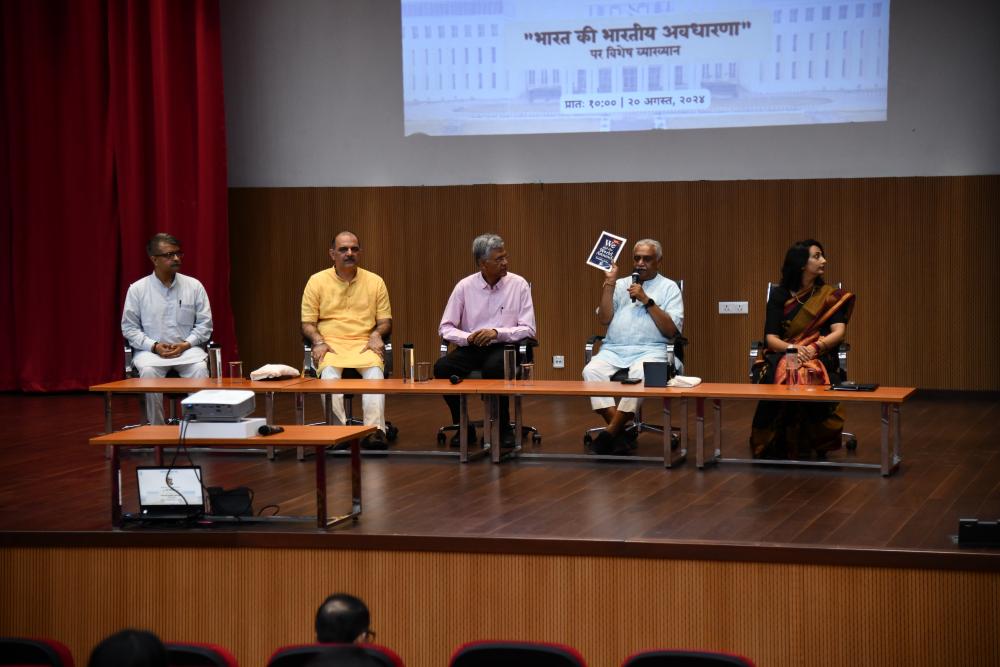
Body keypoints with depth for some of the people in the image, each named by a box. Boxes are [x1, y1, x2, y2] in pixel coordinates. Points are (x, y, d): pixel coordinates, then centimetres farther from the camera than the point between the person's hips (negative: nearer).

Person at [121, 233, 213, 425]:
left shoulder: (194, 286, 4)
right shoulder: (137, 289, 2)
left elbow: (205, 323, 5)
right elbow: (129, 327, 2)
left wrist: (186, 344, -11)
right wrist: (154, 346, -12)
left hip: (187, 350, 1)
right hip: (151, 351, -1)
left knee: (200, 369, -32)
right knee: (148, 371, -34)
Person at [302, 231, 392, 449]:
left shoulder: (375, 282, 13)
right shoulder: (317, 281, 9)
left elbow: (385, 320, 15)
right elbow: (307, 323, 8)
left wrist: (376, 335, -7)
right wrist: (318, 341, -11)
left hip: (364, 344, 1)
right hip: (330, 344, -1)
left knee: (374, 370, -33)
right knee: (329, 372, -35)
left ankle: (375, 430, -42)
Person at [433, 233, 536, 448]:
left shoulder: (518, 285, -2)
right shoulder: (464, 287, 1)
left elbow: (528, 329, -5)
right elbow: (445, 328, 2)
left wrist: (497, 333, -20)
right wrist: (468, 338, -18)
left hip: (504, 347, -2)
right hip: (471, 348, 2)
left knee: (494, 367, -36)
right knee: (442, 367, -27)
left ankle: (503, 428, -14)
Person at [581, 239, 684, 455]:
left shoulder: (669, 288, 10)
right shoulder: (620, 285, 20)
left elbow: (671, 330, -2)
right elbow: (604, 318, 6)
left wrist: (647, 300, -7)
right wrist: (609, 283, 2)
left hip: (650, 350, -3)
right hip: (614, 350, 3)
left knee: (639, 373, -38)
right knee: (591, 371, -28)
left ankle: (611, 431, -26)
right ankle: (620, 431, -29)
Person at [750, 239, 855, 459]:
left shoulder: (830, 296, 8)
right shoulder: (779, 295, 6)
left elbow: (839, 332, -5)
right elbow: (771, 338, -1)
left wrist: (814, 348, -24)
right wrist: (792, 348, -23)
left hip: (820, 358, 0)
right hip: (782, 356, 0)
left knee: (810, 377, -37)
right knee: (781, 376, -36)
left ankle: (814, 444, -21)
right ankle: (777, 445, -22)